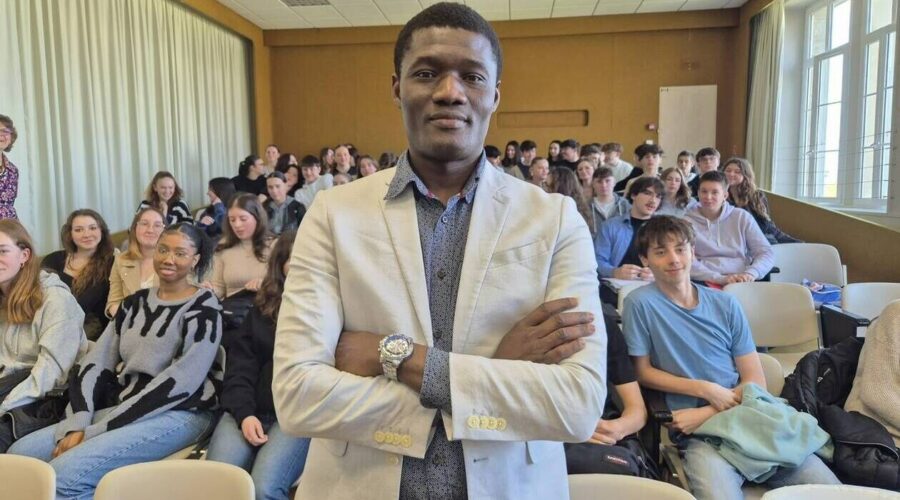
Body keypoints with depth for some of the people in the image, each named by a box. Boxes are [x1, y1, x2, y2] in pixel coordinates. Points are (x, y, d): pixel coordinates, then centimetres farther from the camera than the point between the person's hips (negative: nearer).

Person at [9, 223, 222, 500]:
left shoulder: (203, 308, -8)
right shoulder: (135, 303, 13)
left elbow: (180, 381, -17)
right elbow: (95, 363, 8)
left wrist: (97, 431, -17)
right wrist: (78, 423, -9)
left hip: (178, 415, -7)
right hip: (123, 409, 7)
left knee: (63, 475, -23)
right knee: (20, 452, -5)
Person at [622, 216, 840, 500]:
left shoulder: (726, 305, 10)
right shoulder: (640, 304, -2)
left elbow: (756, 381, 8)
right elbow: (643, 372, 2)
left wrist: (705, 413, -7)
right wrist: (705, 390, -8)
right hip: (699, 434, -4)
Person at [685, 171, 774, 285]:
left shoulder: (742, 217, 11)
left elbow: (766, 253, 8)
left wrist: (750, 273, -13)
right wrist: (720, 279, -20)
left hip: (742, 283, 3)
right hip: (706, 283, -2)